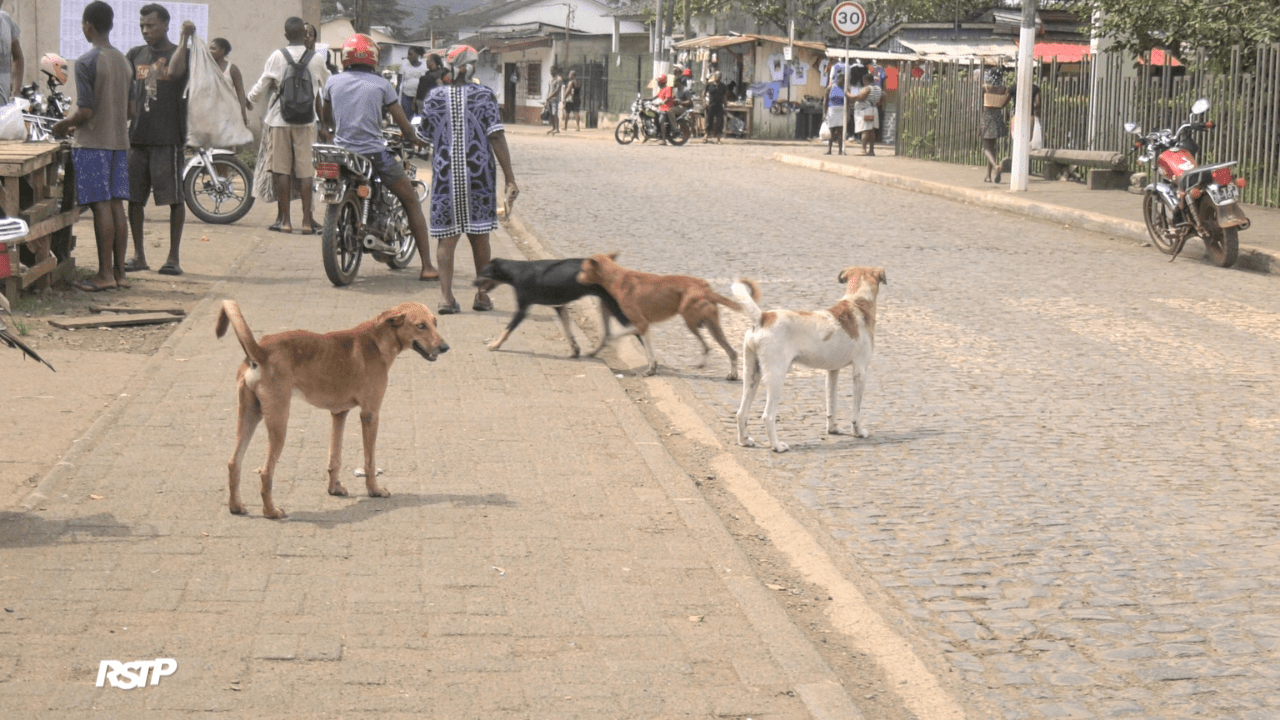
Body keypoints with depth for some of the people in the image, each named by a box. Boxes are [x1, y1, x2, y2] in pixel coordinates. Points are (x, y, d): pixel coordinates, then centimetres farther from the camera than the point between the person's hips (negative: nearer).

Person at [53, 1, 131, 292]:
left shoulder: (86, 63, -12)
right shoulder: (124, 62, 11)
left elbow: (85, 111, -16)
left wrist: (63, 125, 1)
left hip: (91, 143, -7)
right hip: (119, 141, 7)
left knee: (101, 206, -6)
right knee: (116, 205, 7)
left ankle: (105, 273, -4)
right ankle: (120, 271, 8)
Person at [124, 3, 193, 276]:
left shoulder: (180, 53, 1)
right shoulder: (135, 54, 14)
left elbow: (174, 71, -21)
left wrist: (185, 38, -16)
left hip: (168, 138, -5)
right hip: (138, 136, 5)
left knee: (174, 197, -3)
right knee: (134, 197, 7)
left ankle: (173, 257, 3)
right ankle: (139, 256, 17)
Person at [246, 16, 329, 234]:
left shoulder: (277, 57, -4)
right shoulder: (316, 59, -1)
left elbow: (262, 86, 2)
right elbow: (327, 85, 14)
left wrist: (249, 98, 23)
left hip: (280, 120, 0)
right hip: (306, 121, 0)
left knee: (282, 169, 4)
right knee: (305, 170, 2)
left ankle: (285, 219, 5)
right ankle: (307, 220, 1)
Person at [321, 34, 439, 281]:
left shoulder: (333, 82, 7)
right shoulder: (381, 84, -2)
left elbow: (326, 119, 23)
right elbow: (404, 125, 1)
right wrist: (415, 139, 22)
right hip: (374, 154, -3)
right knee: (411, 202, 10)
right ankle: (427, 266, 4)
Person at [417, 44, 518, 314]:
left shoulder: (433, 98, 1)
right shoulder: (484, 95, -3)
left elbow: (427, 136, 11)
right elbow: (497, 137, -7)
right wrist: (509, 178, -6)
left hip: (445, 173, 0)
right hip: (478, 174, 0)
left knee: (447, 236, 2)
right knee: (479, 236, 9)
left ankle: (446, 295, -8)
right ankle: (482, 295, 15)